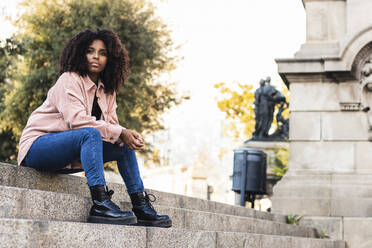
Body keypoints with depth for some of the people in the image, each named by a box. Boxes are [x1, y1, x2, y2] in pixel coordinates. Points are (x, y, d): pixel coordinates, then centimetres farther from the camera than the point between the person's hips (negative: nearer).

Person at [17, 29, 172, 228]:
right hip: (38, 147, -8)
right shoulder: (69, 80, -12)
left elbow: (111, 125, 6)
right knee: (90, 133, -33)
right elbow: (77, 119, -26)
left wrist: (128, 137, -18)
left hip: (70, 157, 8)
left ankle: (141, 206, -3)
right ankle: (100, 204, -42)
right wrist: (120, 133, -26)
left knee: (125, 146, -1)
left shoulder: (107, 90, 12)